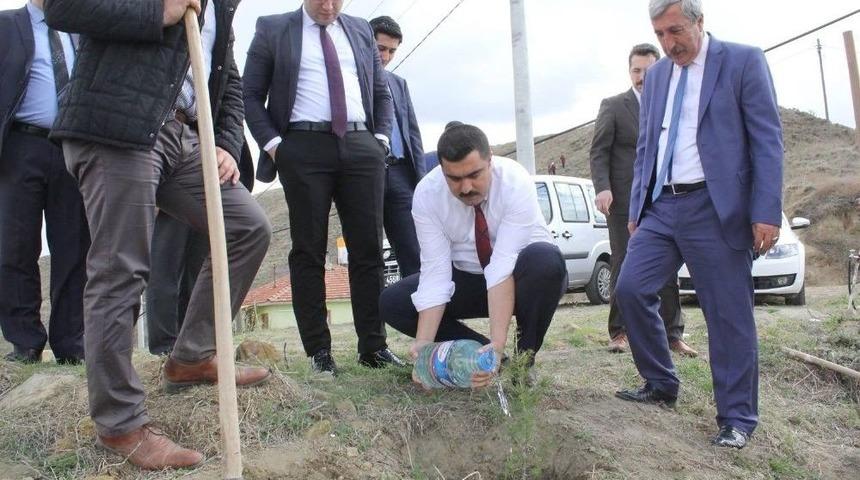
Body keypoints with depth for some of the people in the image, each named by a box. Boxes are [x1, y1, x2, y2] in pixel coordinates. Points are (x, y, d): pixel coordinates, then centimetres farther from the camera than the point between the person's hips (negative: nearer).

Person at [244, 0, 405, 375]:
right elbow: (251, 94, 6)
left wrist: (381, 138, 8)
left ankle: (373, 346, 6)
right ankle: (318, 350, 4)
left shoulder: (361, 31, 19)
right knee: (308, 251, -2)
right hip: (304, 147, -3)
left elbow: (381, 92, 22)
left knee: (368, 249, 0)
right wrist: (272, 143, -5)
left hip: (361, 146, 3)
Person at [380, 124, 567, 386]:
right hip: (466, 279, 3)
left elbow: (504, 267, -36)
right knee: (392, 302, -16)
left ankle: (524, 359, -13)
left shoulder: (515, 182, -28)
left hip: (518, 277, -3)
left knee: (544, 260, -37)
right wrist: (423, 343, -35)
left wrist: (498, 343, -45)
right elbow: (436, 271, -23)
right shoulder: (426, 193, -19)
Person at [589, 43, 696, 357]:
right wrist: (602, 187, -16)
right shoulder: (613, 106, 5)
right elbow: (599, 152, -1)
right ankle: (619, 331, 11)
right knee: (623, 268, 3)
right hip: (624, 201, -2)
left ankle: (672, 334, 7)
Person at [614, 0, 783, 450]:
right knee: (630, 289, -3)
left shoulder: (743, 61, -1)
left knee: (728, 313, -1)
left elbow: (767, 141, -6)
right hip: (661, 207, 6)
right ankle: (660, 384, 17)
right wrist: (636, 209, 14)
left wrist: (767, 213, -13)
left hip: (716, 208, -5)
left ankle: (736, 418, 14)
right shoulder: (655, 76, 15)